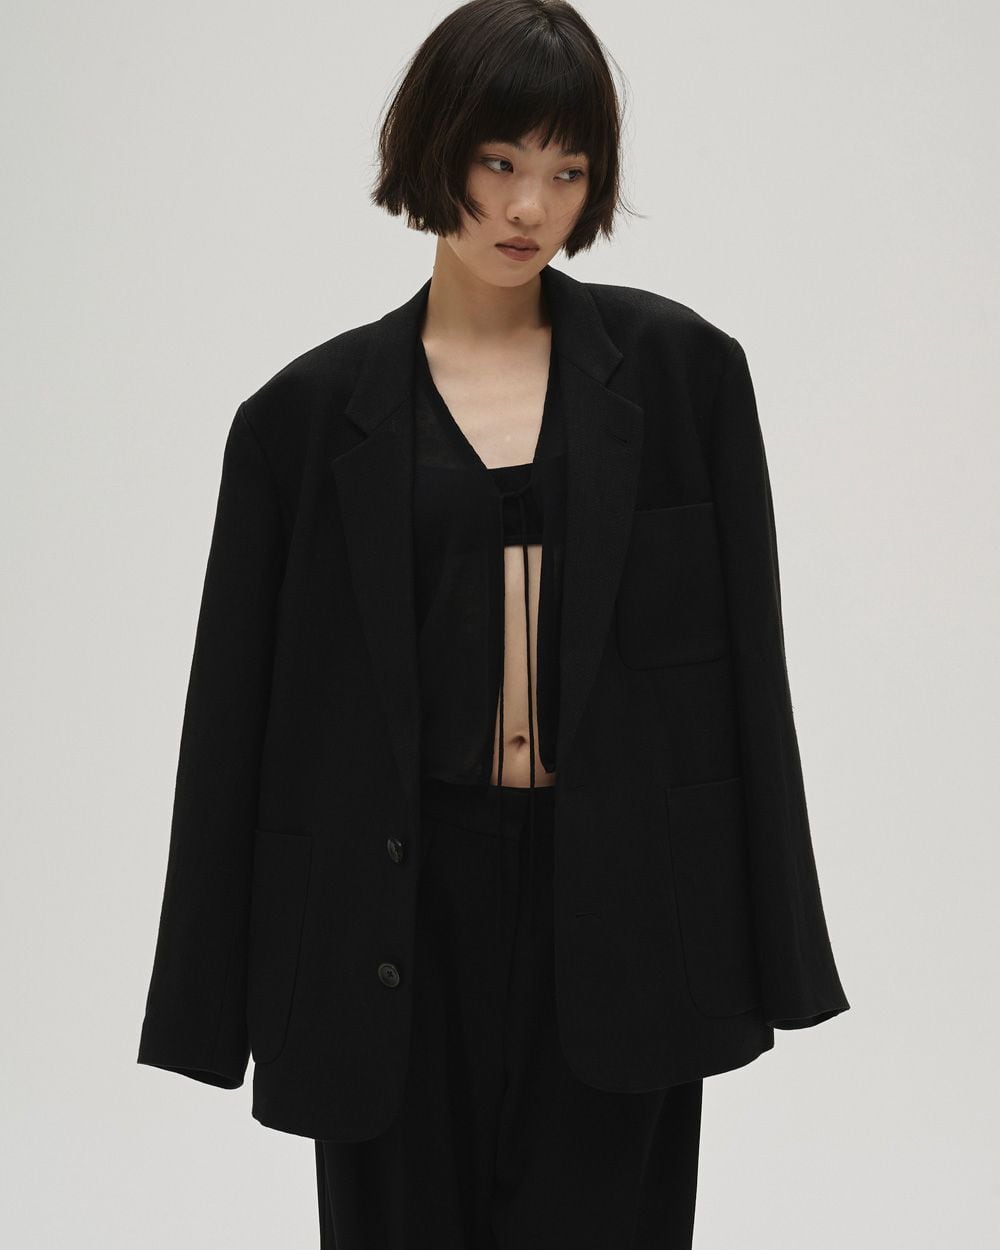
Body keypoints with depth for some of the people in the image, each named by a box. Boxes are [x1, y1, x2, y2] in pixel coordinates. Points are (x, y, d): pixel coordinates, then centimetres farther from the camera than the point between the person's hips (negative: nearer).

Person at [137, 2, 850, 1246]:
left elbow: (744, 656, 3)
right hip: (402, 906, 0)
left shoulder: (681, 369, 3)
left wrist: (767, 948, 1)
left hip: (617, 899, 0)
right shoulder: (312, 411, 2)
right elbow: (243, 703, 4)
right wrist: (213, 998, 2)